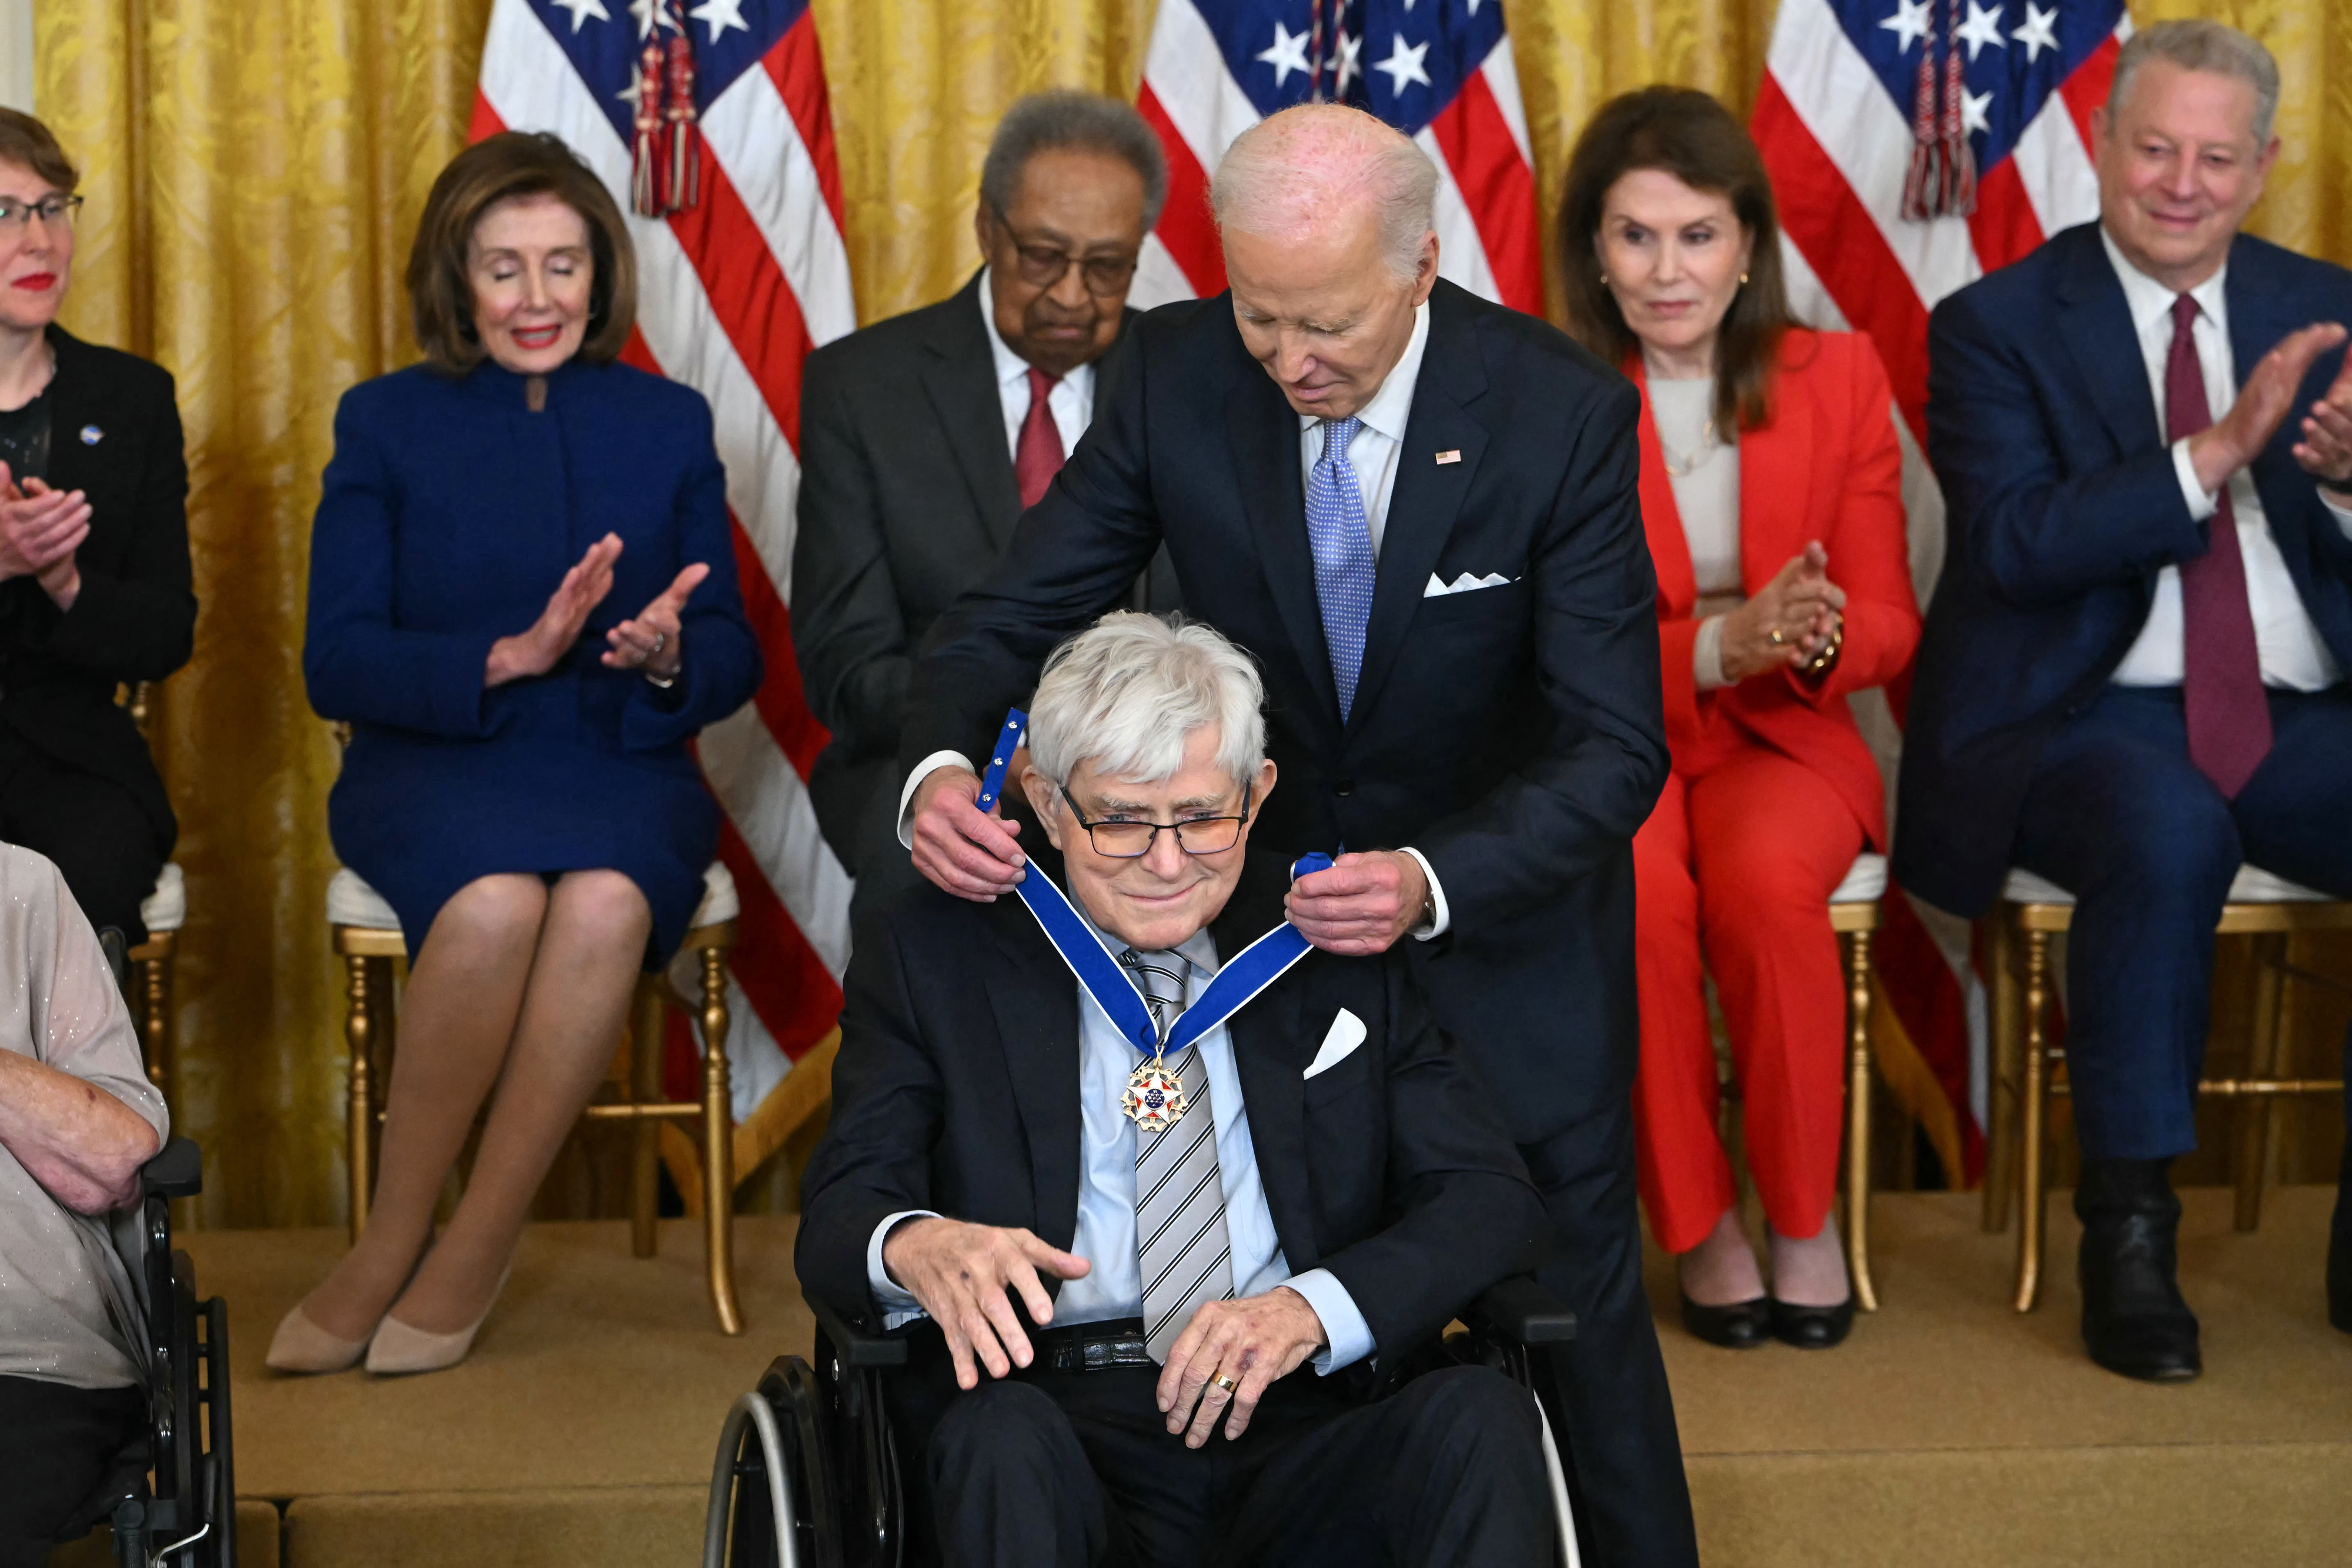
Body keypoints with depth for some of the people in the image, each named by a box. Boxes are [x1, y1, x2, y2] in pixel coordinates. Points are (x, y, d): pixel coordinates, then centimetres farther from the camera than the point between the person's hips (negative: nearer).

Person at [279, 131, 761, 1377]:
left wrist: (668, 656, -16)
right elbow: (335, 663, -2)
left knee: (605, 903, -34)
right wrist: (513, 655, -17)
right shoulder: (385, 422, 8)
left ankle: (467, 1261, -22)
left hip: (621, 771, 1)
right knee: (495, 900, -36)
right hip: (432, 768, -1)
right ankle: (392, 1249, -19)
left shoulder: (669, 424, 12)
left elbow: (735, 657, 9)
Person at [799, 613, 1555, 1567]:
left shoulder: (1337, 944, 14)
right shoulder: (934, 953, 10)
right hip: (1061, 1430, -2)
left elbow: (1494, 1199, 6)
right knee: (1002, 1435, -35)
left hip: (1299, 1432, 2)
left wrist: (1314, 1308, -14)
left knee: (1480, 1411, -29)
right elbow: (839, 1214, 2)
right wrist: (914, 1245, -25)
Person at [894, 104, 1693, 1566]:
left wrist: (1427, 884, -40)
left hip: (1505, 914, -2)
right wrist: (941, 766, -32)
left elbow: (1616, 746, -23)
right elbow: (1018, 611, -9)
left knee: (1571, 1306, 11)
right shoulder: (1177, 375, -15)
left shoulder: (1562, 413, -22)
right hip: (1268, 891, 2)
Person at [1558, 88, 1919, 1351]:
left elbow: (1887, 623, 4)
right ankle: (1696, 1226, -14)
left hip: (1781, 739, 1)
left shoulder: (1839, 377, 2)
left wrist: (1820, 638, -22)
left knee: (1766, 882, -33)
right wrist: (1720, 647, -23)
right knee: (1637, 892, -34)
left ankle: (1804, 1218, -12)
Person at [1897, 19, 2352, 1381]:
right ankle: (2129, 1227, -23)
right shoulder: (1999, 326, 2)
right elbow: (2015, 543, -13)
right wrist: (2216, 450, -21)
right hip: (2087, 720, -4)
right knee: (2170, 830, -37)